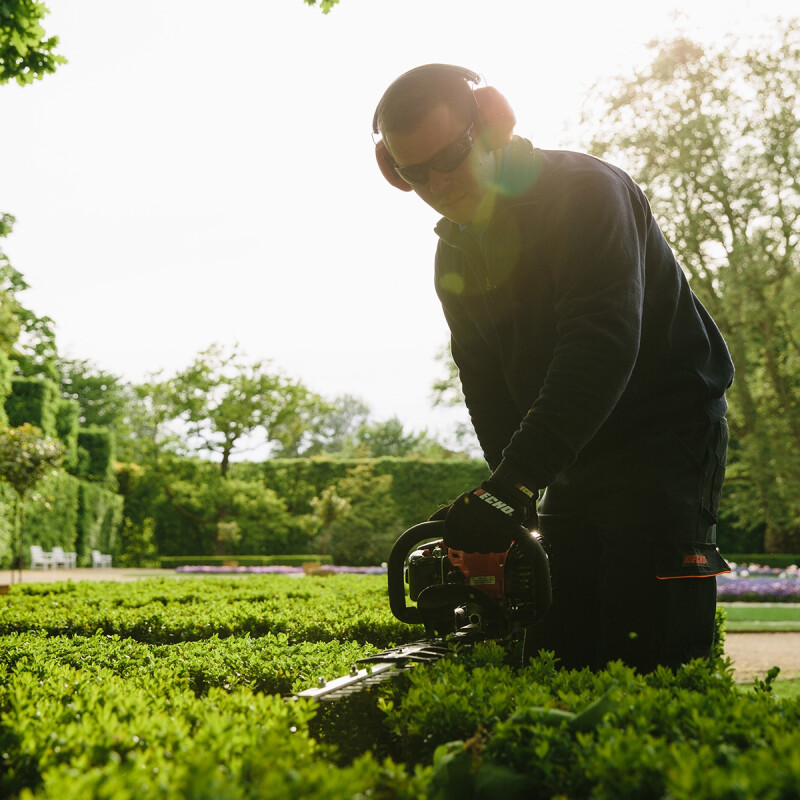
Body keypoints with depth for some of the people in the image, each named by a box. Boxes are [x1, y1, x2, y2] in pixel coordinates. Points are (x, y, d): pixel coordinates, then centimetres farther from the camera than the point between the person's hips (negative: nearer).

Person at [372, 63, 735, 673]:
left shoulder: (584, 191, -17)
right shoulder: (455, 255, 7)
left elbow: (602, 343, -30)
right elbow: (486, 383, 11)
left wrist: (512, 484, -36)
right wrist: (507, 487, -5)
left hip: (668, 433, -7)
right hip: (570, 453, 7)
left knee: (650, 663, -16)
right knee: (554, 654, 5)